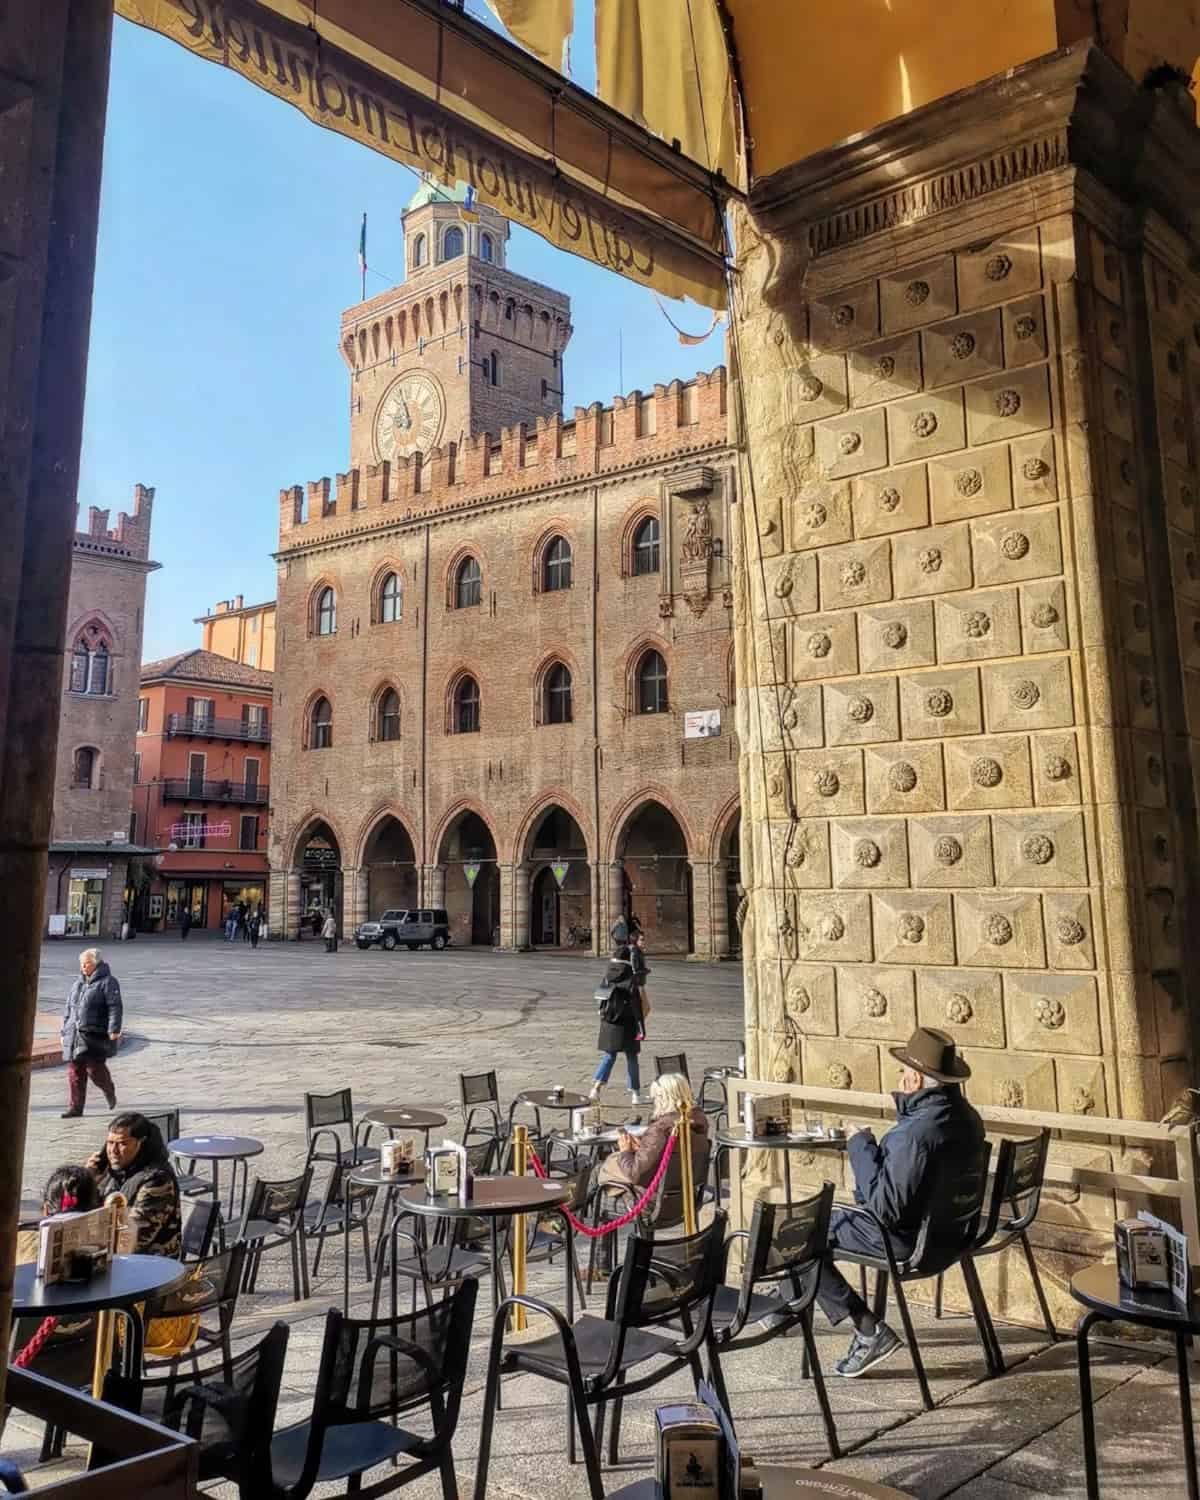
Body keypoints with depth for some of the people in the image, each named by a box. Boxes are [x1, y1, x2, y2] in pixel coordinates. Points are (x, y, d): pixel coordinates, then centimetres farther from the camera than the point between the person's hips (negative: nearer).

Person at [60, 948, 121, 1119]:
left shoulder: (107, 982, -4)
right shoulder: (77, 984, 17)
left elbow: (115, 1007, -11)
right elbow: (68, 1009, 23)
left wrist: (114, 1030, -20)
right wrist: (65, 1032, 19)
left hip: (95, 1035, -6)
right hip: (74, 1036, 6)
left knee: (94, 1068, -8)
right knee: (74, 1072, 3)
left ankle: (109, 1091, 21)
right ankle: (75, 1107, 9)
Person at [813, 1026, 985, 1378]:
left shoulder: (917, 1132, -32)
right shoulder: (965, 1116, -2)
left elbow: (886, 1208, -30)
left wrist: (861, 1148, -20)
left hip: (906, 1239, -10)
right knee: (826, 1215, 26)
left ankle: (870, 1330, 2)